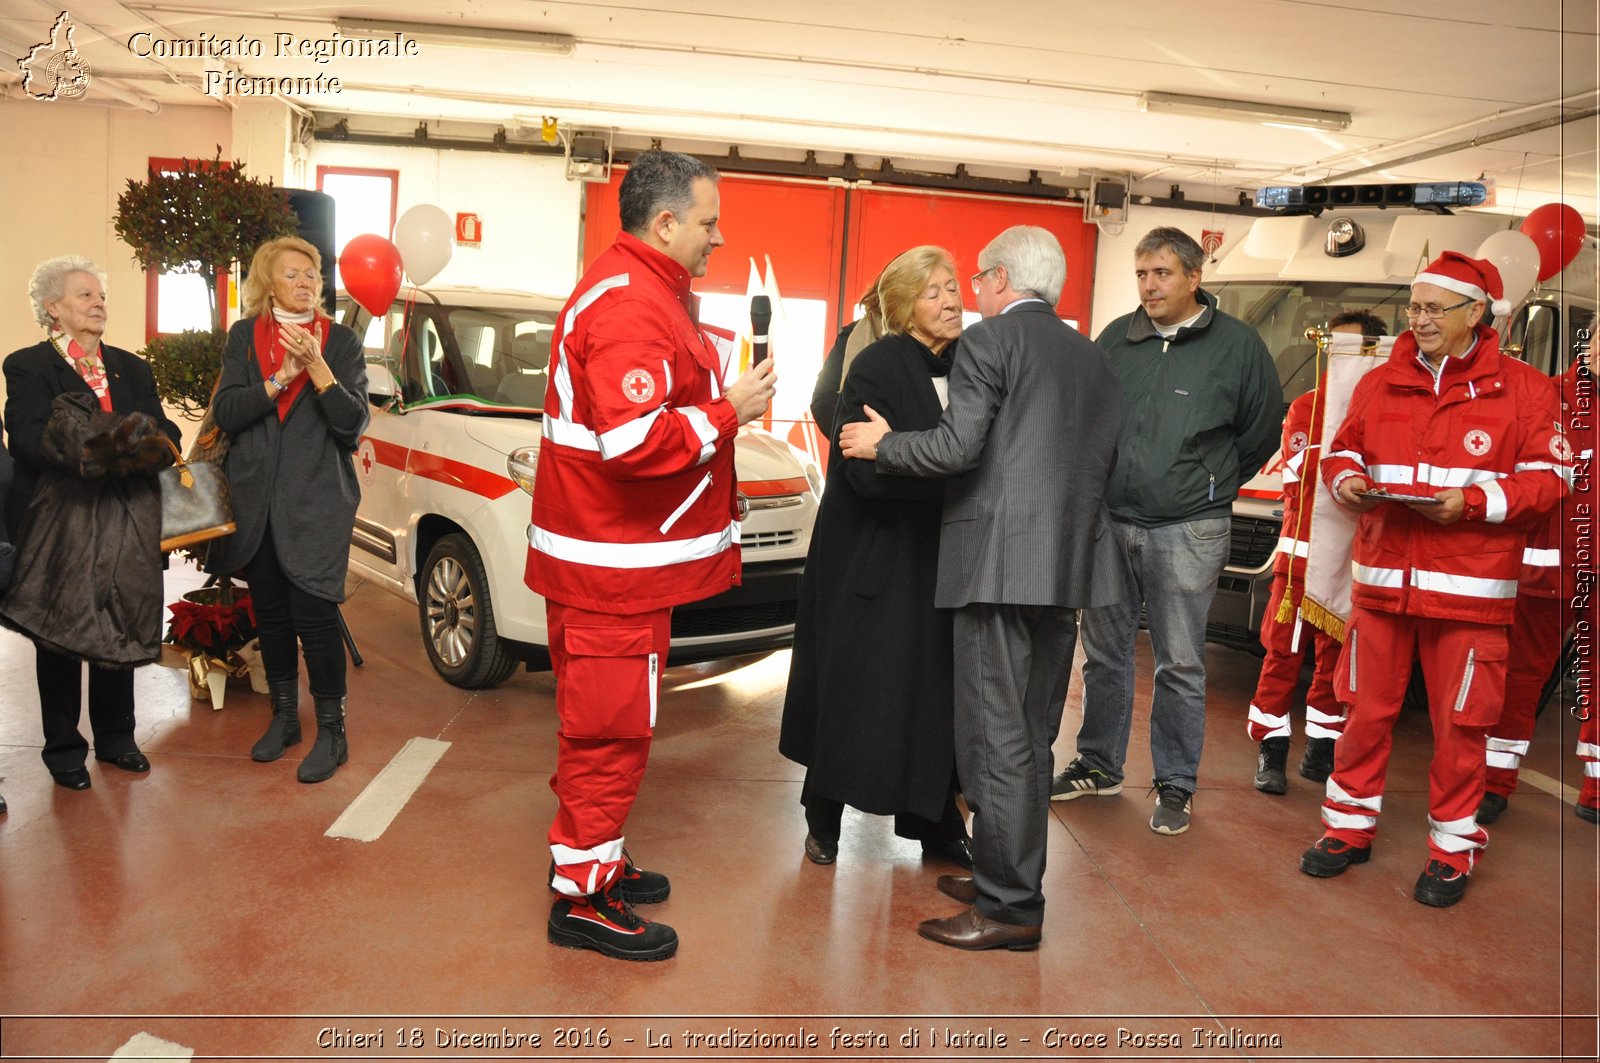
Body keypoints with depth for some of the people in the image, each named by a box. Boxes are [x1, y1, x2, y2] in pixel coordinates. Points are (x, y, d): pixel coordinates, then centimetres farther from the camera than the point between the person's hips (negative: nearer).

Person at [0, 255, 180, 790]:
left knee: (119, 633, 9)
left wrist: (147, 444, -18)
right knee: (58, 636, 5)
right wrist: (97, 451, -28)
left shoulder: (131, 367, 14)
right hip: (57, 525, -4)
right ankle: (64, 749, 18)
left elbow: (166, 431, 5)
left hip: (125, 524, 4)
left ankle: (115, 737, 24)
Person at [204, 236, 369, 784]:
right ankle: (283, 718, 29)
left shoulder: (341, 341, 2)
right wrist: (281, 379, -15)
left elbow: (354, 423, -9)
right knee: (270, 614, 12)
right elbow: (224, 412, -4)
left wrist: (316, 366, -19)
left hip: (316, 501, -3)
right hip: (255, 499, 3)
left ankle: (331, 732, 6)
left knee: (314, 615, -7)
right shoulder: (244, 337, 8)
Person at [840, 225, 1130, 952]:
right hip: (1069, 563, 8)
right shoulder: (1093, 358, 18)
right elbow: (1103, 463, 16)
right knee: (1031, 734, 15)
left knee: (998, 735, -3)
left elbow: (956, 446, -13)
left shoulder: (989, 340, -4)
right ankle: (1007, 874, 25)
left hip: (1000, 558, -8)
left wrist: (880, 443, 2)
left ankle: (1010, 907, 3)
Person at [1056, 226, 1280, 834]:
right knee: (1104, 652, 12)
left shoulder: (1236, 344, -1)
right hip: (1109, 522, 4)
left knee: (1180, 664, 4)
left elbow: (1264, 429, 8)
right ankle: (1099, 765, 28)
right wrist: (1103, 486, 11)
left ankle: (1176, 785, 18)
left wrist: (1212, 485, 11)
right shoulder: (1116, 339, 6)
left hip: (1187, 532, -3)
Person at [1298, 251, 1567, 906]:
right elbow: (1344, 448, 19)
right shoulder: (1379, 384, 9)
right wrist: (1346, 478, -4)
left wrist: (1473, 501, -17)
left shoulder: (1522, 388, 0)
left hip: (1469, 588, -2)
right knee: (1367, 710, 9)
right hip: (1381, 578, 3)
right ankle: (1350, 826, 25)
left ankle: (1453, 847, 23)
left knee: (1459, 723, 6)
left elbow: (1549, 477, -2)